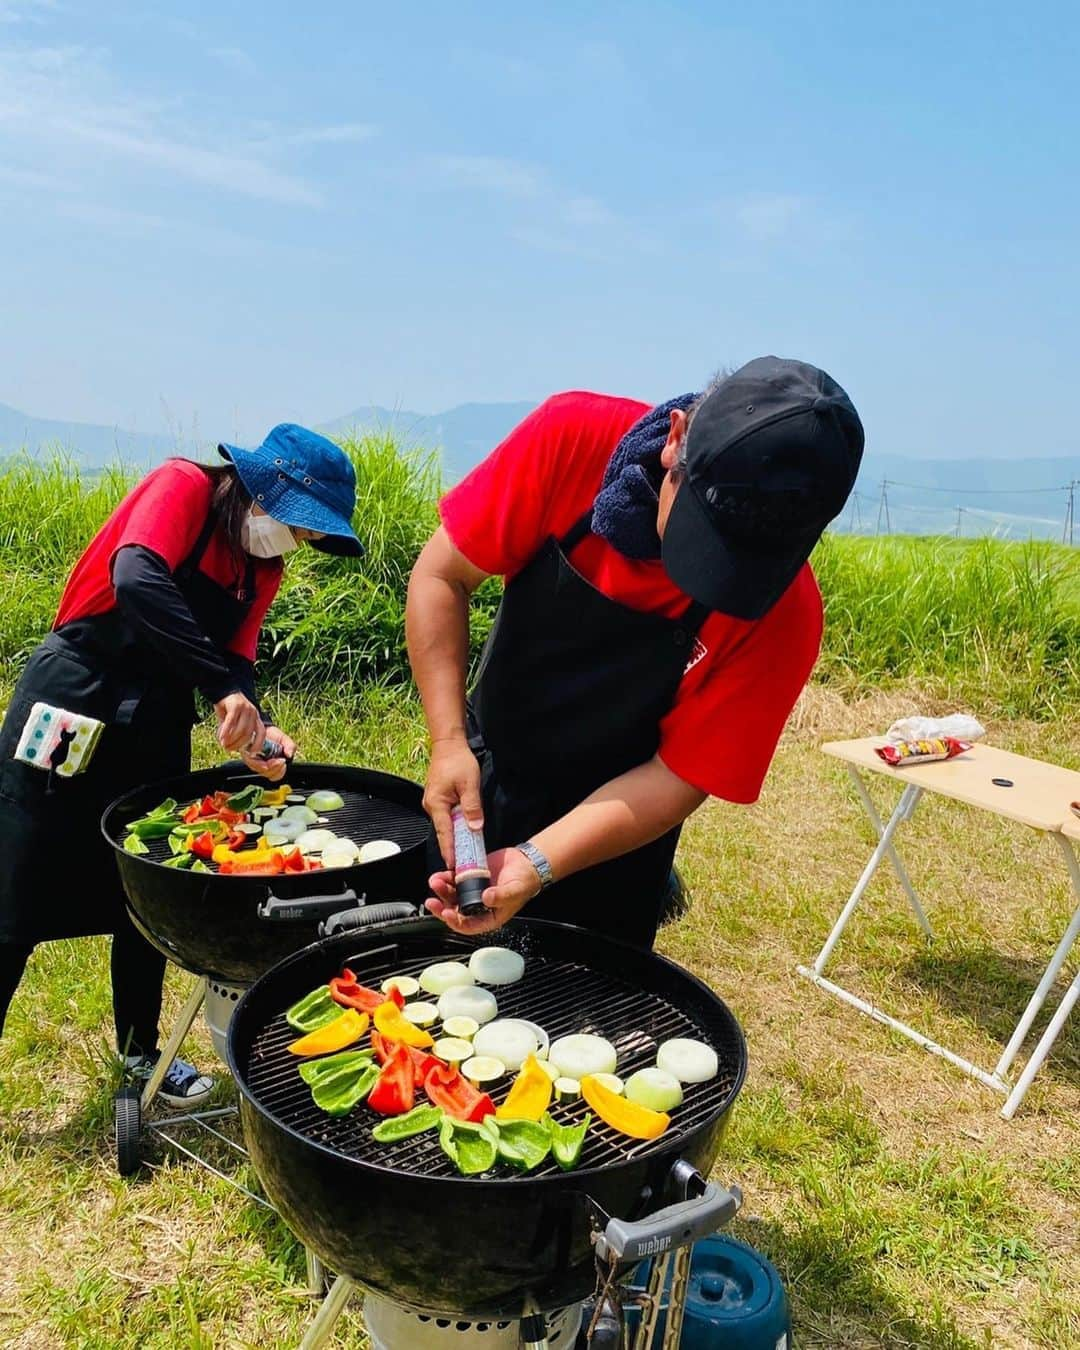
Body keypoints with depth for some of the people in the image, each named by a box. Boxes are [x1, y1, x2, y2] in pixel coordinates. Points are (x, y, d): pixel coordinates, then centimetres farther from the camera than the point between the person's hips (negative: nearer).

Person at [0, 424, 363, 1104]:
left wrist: (259, 728, -18)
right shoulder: (184, 485, -15)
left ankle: (141, 1050, 34)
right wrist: (224, 687, -35)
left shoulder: (263, 568, 6)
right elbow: (137, 580, -32)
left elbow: (233, 661, 2)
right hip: (72, 707, -7)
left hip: (156, 728, 7)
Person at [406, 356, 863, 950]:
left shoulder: (782, 612, -27)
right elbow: (441, 575, -17)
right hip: (476, 777, 3)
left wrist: (537, 865, -33)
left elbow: (678, 777, -21)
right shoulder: (571, 437, -26)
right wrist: (449, 741, -27)